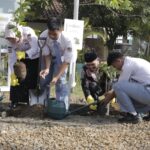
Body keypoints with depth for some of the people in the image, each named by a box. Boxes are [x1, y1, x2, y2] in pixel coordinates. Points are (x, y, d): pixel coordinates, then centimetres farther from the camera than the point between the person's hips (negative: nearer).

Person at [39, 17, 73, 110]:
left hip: (61, 59, -2)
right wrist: (47, 68, -38)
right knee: (44, 80, 2)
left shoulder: (66, 40, -37)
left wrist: (57, 76, -37)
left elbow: (66, 61, -29)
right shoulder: (43, 36, -32)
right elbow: (46, 54, -19)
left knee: (61, 80, -16)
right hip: (49, 58, 2)